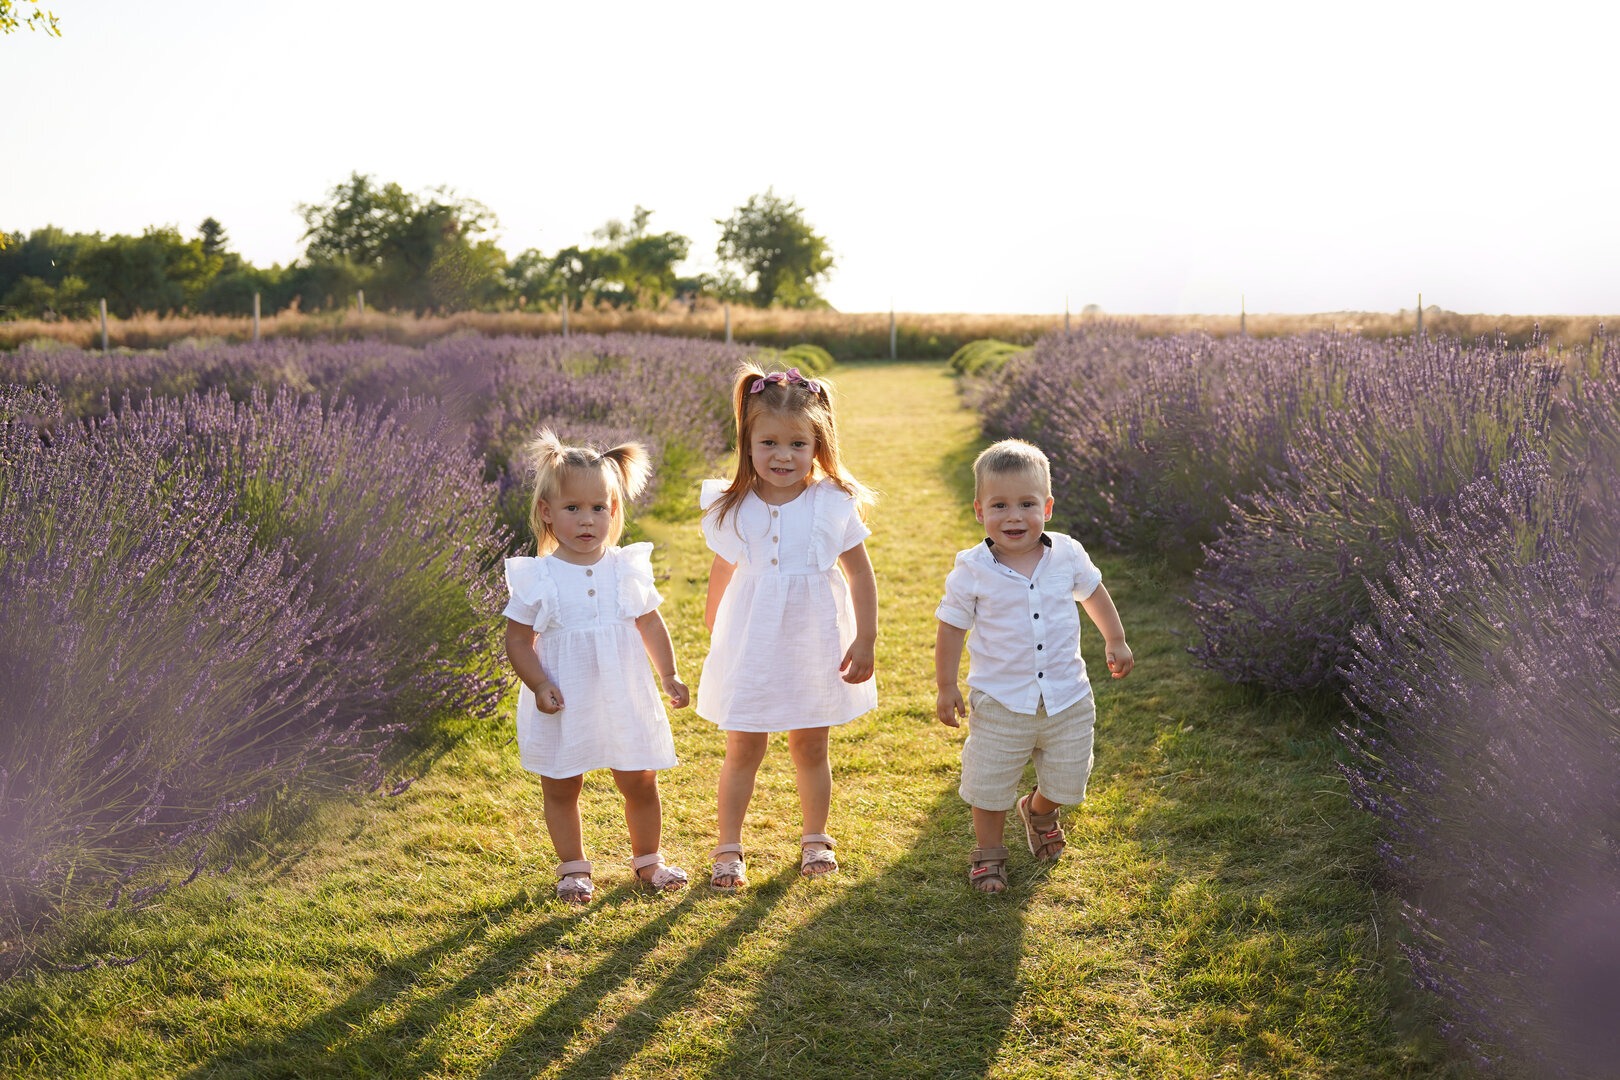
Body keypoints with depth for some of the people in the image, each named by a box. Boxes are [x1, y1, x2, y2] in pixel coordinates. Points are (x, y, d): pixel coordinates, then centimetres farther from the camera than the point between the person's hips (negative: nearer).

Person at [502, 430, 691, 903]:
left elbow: (650, 624, 8)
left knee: (640, 783, 11)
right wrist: (539, 686, -17)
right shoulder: (537, 579, -11)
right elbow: (518, 638, -7)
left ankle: (648, 858, 33)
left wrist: (669, 675, 6)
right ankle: (574, 868, 30)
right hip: (564, 708, -2)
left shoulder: (628, 568, -3)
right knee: (561, 789, 11)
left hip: (625, 700, 2)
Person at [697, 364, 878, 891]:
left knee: (809, 747, 13)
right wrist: (714, 631, 15)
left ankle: (815, 838, 32)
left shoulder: (835, 503, -9)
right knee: (742, 748, 5)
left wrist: (865, 640, -4)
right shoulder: (732, 508, -5)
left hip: (815, 646, 0)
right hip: (751, 646, 0)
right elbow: (722, 572, 8)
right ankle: (728, 849, 19)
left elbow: (860, 573, -2)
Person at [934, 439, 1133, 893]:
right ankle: (989, 851, 32)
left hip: (1067, 698, 2)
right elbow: (951, 627, -4)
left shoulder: (1067, 555, -8)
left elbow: (1093, 593, 12)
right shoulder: (972, 570, -15)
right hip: (1000, 702, -2)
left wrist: (1115, 641, 21)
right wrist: (946, 687, -2)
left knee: (1065, 779, 15)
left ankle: (1039, 811, 48)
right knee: (989, 785, 7)